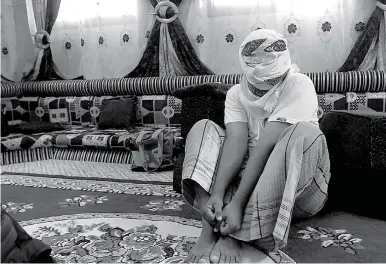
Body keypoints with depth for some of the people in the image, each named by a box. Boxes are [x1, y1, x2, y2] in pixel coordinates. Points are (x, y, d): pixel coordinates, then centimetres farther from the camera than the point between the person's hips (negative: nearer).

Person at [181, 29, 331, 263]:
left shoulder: (299, 85, -12)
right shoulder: (236, 93, 0)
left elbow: (267, 145, -24)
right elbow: (236, 144, -15)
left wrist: (238, 202, -30)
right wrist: (217, 194, -31)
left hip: (297, 187, -3)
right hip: (247, 175, 4)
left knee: (305, 132, -32)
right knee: (203, 128, -9)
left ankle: (234, 236, -29)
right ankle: (209, 231, -26)